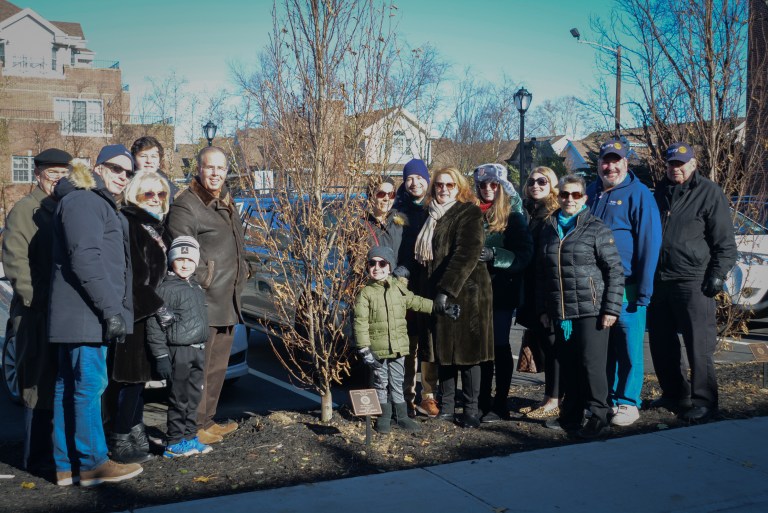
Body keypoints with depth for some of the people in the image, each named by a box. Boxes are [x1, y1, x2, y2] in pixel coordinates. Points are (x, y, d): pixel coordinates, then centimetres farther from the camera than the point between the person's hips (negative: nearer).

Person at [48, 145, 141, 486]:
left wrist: (114, 309, 19)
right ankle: (92, 464, -1)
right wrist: (111, 310, -20)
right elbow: (85, 260, -19)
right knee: (90, 385, -7)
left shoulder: (101, 205, 24)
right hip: (84, 314, -10)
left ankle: (67, 465, 16)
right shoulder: (83, 202, -9)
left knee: (68, 387, 10)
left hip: (76, 317, 10)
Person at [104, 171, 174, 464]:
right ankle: (121, 442, 1)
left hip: (147, 313, 9)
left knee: (139, 376, 12)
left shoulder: (157, 228, 17)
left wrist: (161, 305, 13)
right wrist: (158, 307, -18)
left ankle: (134, 433, 21)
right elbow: (131, 274, -19)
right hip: (130, 313, -9)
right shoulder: (128, 224, -12)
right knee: (129, 377, -5)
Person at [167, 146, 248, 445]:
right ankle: (195, 427, 4)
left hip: (228, 304, 9)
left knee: (217, 366, 16)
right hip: (204, 303, -9)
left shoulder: (227, 204, 19)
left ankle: (207, 420, 27)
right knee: (198, 367, -5)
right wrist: (204, 281, -17)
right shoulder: (186, 205, -10)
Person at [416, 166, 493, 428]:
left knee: (465, 352, -2)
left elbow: (466, 254, -17)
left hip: (464, 292, -7)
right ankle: (446, 407, 19)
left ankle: (471, 411, 6)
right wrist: (428, 291, 13)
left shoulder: (469, 213, -6)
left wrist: (446, 289, -22)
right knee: (442, 351, 9)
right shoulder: (432, 215, 16)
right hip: (434, 293, 7)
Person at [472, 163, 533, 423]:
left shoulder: (514, 218, -1)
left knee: (499, 345, 1)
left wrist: (494, 255, -19)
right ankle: (483, 402, 16)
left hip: (501, 291, -4)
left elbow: (524, 255, -8)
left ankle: (500, 404, 9)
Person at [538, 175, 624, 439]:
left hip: (591, 311, -5)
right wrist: (543, 308, 16)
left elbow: (615, 271, -5)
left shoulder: (597, 229, -3)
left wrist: (611, 308, -10)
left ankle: (598, 417, 5)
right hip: (560, 314, 5)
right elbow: (542, 273, 19)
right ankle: (570, 415, 22)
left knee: (592, 364, -5)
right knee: (568, 365, 10)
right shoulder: (549, 230, 13)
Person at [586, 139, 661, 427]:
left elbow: (650, 242, -10)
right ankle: (604, 399, 22)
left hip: (625, 287, -5)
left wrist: (643, 289, -14)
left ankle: (627, 403, 11)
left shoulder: (638, 194, -5)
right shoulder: (590, 193, 12)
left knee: (629, 347, 1)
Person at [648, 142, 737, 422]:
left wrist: (718, 274, -11)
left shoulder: (709, 193, -2)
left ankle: (704, 401, 5)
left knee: (699, 345, -4)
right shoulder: (660, 192, 16)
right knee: (661, 342, 12)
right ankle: (675, 394, 25)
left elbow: (725, 241, -4)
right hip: (659, 280, 7)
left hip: (692, 282, -7)